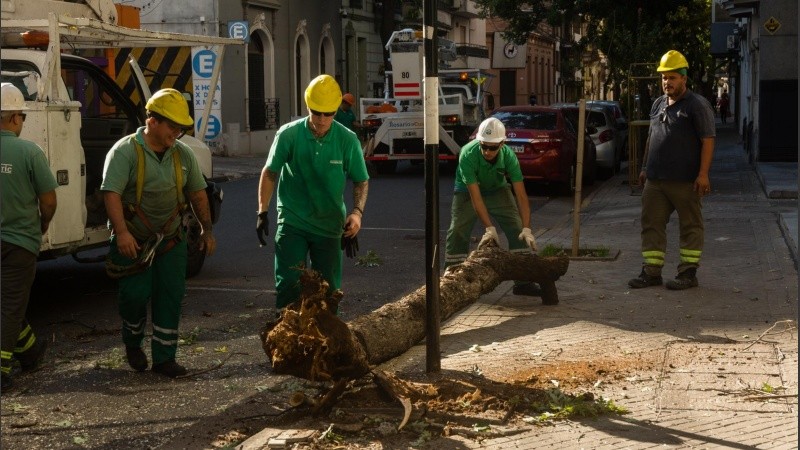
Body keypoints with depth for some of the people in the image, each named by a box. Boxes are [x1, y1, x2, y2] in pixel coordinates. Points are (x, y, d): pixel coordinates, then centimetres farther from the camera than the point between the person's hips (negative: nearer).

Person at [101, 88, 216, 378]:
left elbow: (197, 193, 13)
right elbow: (112, 193, -23)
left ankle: (164, 358, 11)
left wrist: (206, 230, 9)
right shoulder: (125, 151, -14)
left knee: (171, 296, 2)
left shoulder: (182, 153, 4)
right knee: (136, 295, -3)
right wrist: (121, 232, -34)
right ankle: (133, 343, 26)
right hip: (133, 241, -5)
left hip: (171, 239, 5)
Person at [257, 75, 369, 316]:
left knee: (328, 289, 8)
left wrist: (357, 211, -14)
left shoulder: (347, 140, -6)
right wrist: (262, 212, -2)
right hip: (292, 222, -1)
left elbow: (361, 181, 3)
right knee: (289, 285, -8)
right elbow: (270, 173, 2)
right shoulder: (289, 135, -9)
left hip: (329, 225, 2)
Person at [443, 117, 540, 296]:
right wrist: (489, 228, -38)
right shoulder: (468, 154, -36)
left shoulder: (508, 155, -29)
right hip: (467, 190, -2)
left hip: (497, 190, 2)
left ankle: (523, 281, -5)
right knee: (457, 231, -15)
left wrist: (527, 229, -36)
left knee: (518, 230, -10)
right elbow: (475, 197, -34)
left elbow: (521, 195, -28)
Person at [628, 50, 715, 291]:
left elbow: (708, 140, -11)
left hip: (685, 181, -7)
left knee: (690, 226, 2)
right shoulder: (658, 104, 16)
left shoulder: (697, 105, -6)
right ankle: (651, 271, 12)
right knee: (651, 224, 6)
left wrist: (703, 174, -17)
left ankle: (688, 273, 8)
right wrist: (645, 167, 20)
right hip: (655, 180, 7)